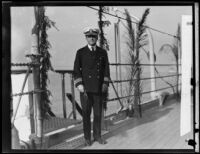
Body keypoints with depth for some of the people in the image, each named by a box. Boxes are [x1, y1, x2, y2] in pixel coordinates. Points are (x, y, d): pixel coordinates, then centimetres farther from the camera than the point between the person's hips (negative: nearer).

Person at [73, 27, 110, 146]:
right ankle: (87, 137, 13)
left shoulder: (103, 52, 9)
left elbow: (106, 69, 10)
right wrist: (79, 84, -8)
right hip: (85, 88, -1)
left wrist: (105, 83, 0)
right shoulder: (81, 52, 4)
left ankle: (97, 136, 19)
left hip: (99, 88, 2)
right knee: (86, 114, 3)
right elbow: (76, 70, 2)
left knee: (98, 113, 6)